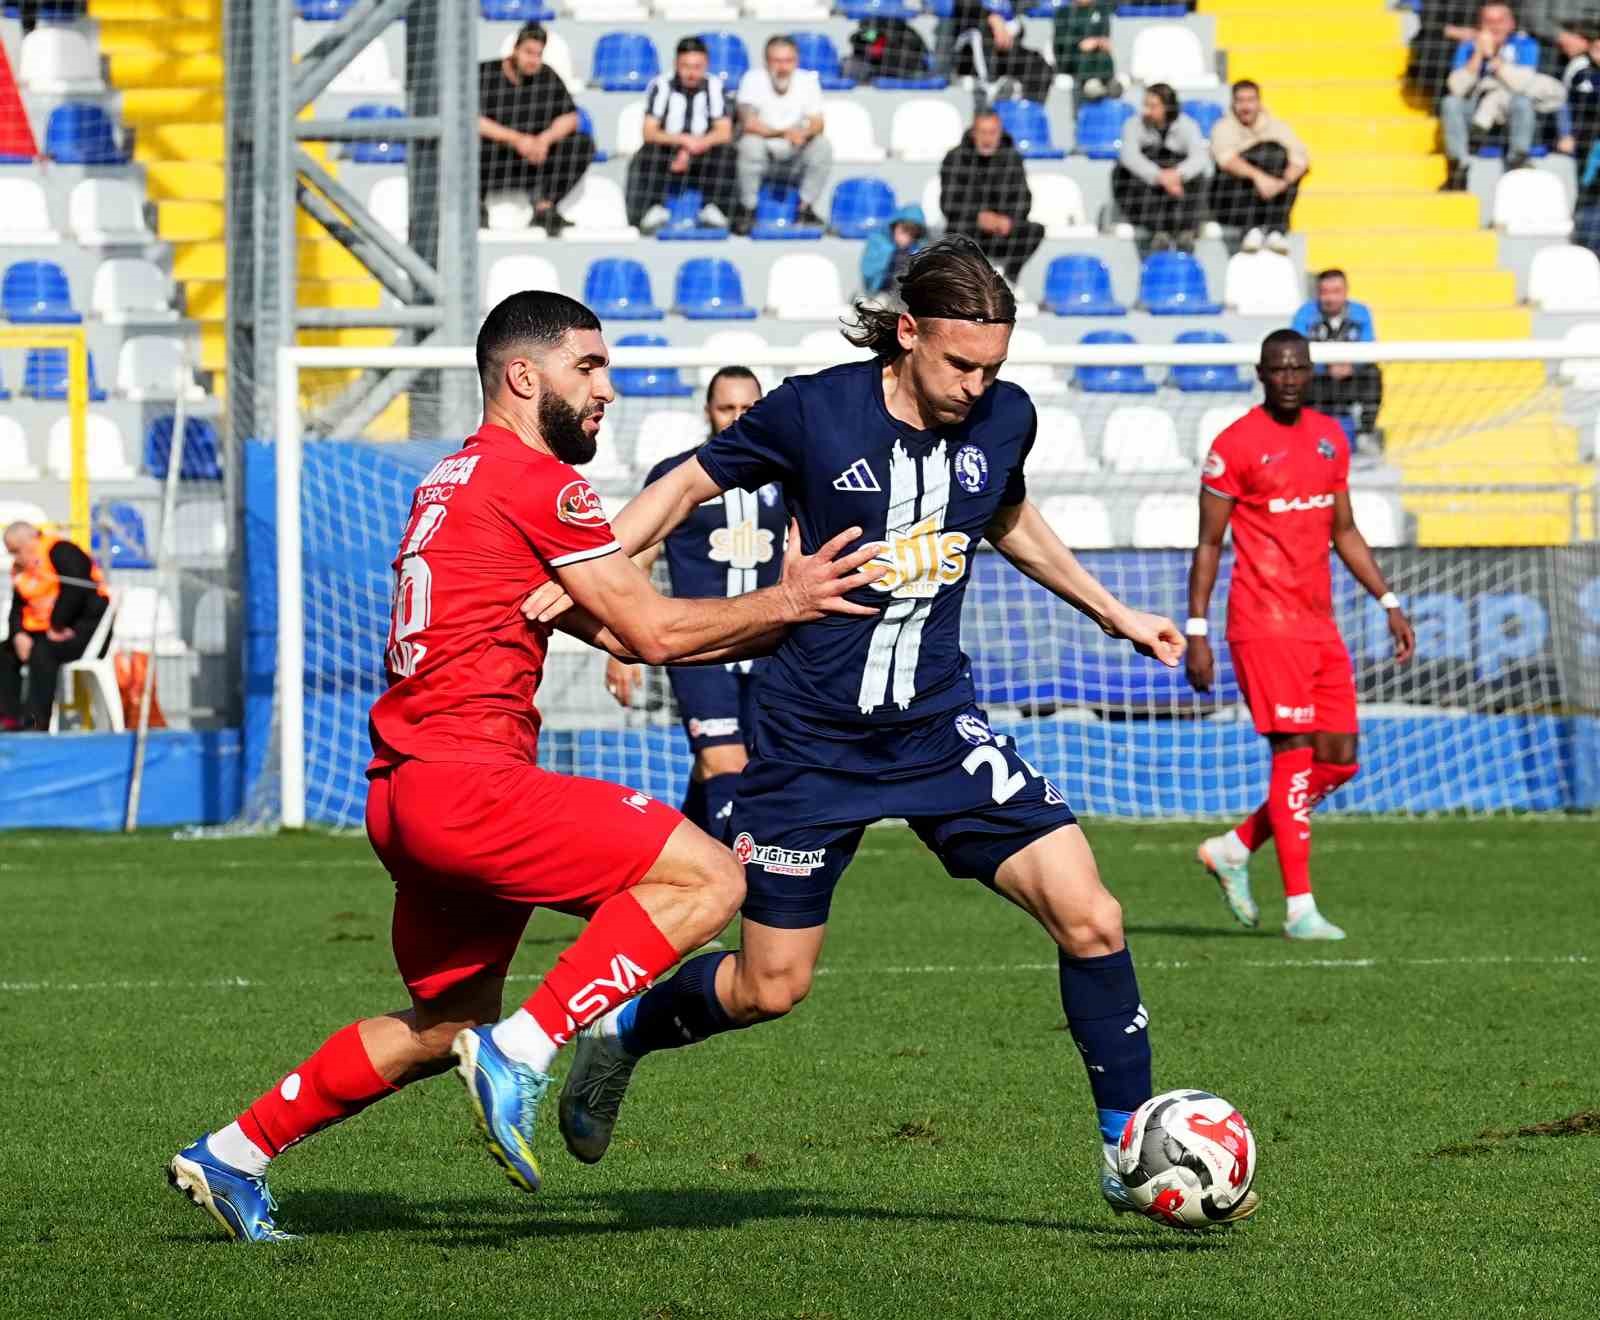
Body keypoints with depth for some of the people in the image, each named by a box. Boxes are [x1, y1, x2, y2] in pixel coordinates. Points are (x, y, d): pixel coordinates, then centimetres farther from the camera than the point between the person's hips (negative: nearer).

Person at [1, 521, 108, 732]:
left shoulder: (60, 551, -12)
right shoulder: (20, 569, 15)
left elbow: (76, 589, -24)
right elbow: (17, 609, 12)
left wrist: (58, 627, -20)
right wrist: (18, 634, -9)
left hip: (84, 625, -9)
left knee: (42, 652, -33)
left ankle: (36, 721, -36)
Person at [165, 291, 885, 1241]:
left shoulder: (458, 478, 23)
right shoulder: (537, 479, -7)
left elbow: (611, 628, 21)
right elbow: (654, 630, -6)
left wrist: (780, 613, 17)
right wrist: (786, 604, 5)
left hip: (405, 791, 10)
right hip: (467, 779, -10)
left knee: (447, 1025, 23)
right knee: (708, 879, -14)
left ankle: (231, 1155, 25)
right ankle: (519, 1056, -16)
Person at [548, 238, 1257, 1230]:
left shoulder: (1003, 419, -2)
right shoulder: (814, 413, -14)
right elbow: (688, 486, -1)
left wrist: (1111, 612, 24)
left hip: (940, 728, 3)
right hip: (813, 738, -3)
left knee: (1089, 917, -13)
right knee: (768, 989, 2)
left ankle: (1131, 1154, 0)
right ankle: (623, 1033, 34)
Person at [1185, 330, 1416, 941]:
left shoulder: (1330, 437, 13)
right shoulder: (1235, 445, -7)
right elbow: (1208, 544, -5)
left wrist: (1389, 602, 15)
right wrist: (1196, 632, -9)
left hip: (1320, 626, 7)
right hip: (1264, 624, -7)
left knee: (1339, 761, 5)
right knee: (1294, 753, -10)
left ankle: (1234, 848, 21)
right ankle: (1299, 908, -7)